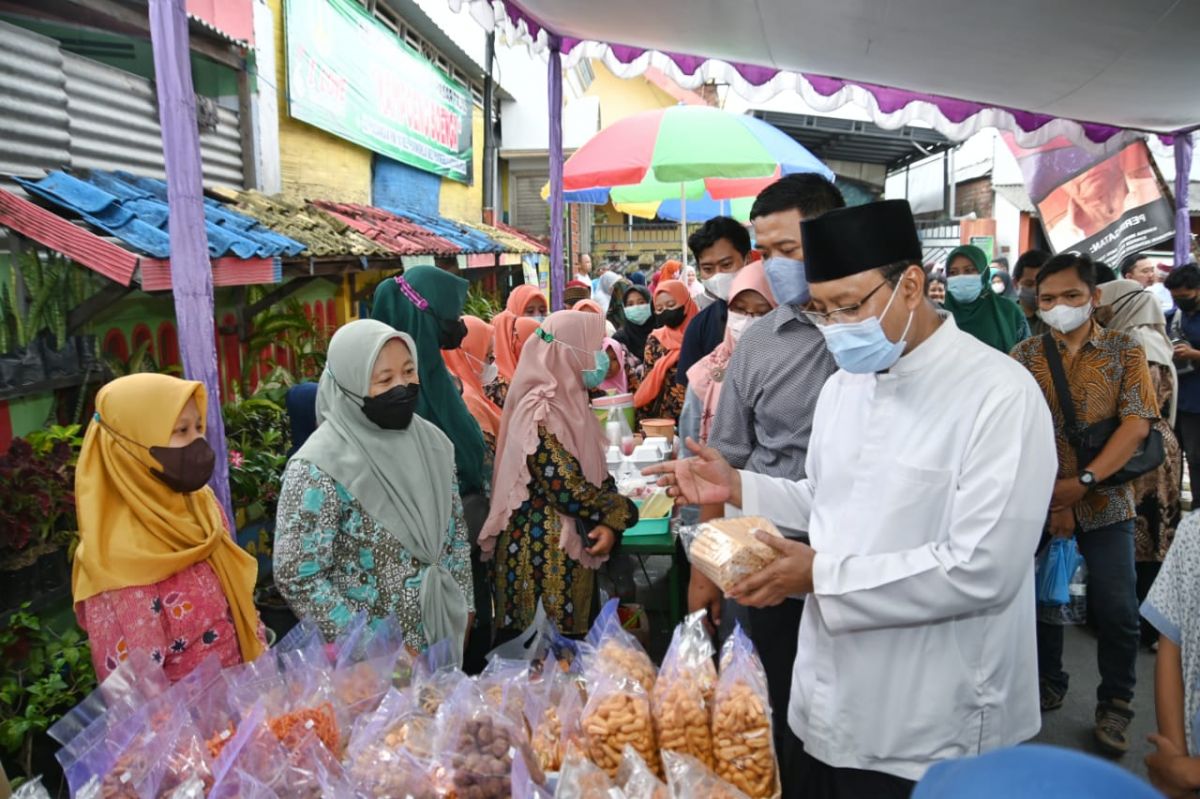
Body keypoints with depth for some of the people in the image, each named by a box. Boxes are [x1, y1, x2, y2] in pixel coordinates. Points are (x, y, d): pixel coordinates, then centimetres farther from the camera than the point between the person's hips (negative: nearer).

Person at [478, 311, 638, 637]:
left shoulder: (569, 404, 9)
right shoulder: (541, 413, -19)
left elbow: (596, 475, 11)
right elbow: (569, 492, -23)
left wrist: (610, 523, -6)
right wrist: (622, 510, -9)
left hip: (569, 551, 9)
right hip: (543, 557, -9)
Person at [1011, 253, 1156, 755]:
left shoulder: (1124, 351, 0)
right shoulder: (1025, 355, 0)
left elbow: (1137, 423, -11)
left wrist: (1084, 480, -22)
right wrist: (1051, 497, -15)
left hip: (1104, 501, -1)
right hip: (1041, 501, 1)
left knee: (1116, 610, 1)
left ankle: (1114, 705, 22)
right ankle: (1047, 685, 34)